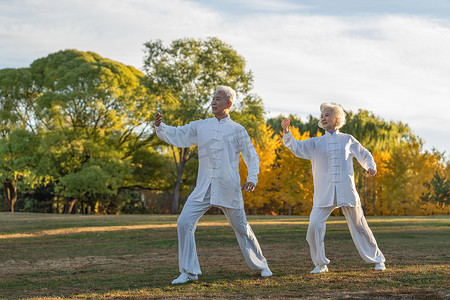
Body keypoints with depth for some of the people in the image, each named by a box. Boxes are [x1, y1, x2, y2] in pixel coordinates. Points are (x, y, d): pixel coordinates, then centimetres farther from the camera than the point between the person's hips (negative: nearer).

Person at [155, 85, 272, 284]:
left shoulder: (237, 130, 4)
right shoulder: (201, 126, 10)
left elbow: (252, 157, 9)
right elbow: (176, 135, 4)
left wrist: (252, 178, -6)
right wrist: (160, 126, -15)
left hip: (228, 190, -2)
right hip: (203, 189, 2)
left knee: (241, 228, 7)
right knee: (184, 223, -11)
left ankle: (260, 265, 28)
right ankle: (189, 272, -5)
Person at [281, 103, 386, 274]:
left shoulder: (347, 140, 12)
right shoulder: (315, 143, 13)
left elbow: (365, 156, 21)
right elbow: (296, 147, -2)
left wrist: (371, 167, 0)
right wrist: (286, 132, -19)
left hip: (346, 192, -1)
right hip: (324, 194, 1)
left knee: (359, 226, 5)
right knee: (314, 226, -14)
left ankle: (377, 260, 21)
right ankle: (320, 264, 2)